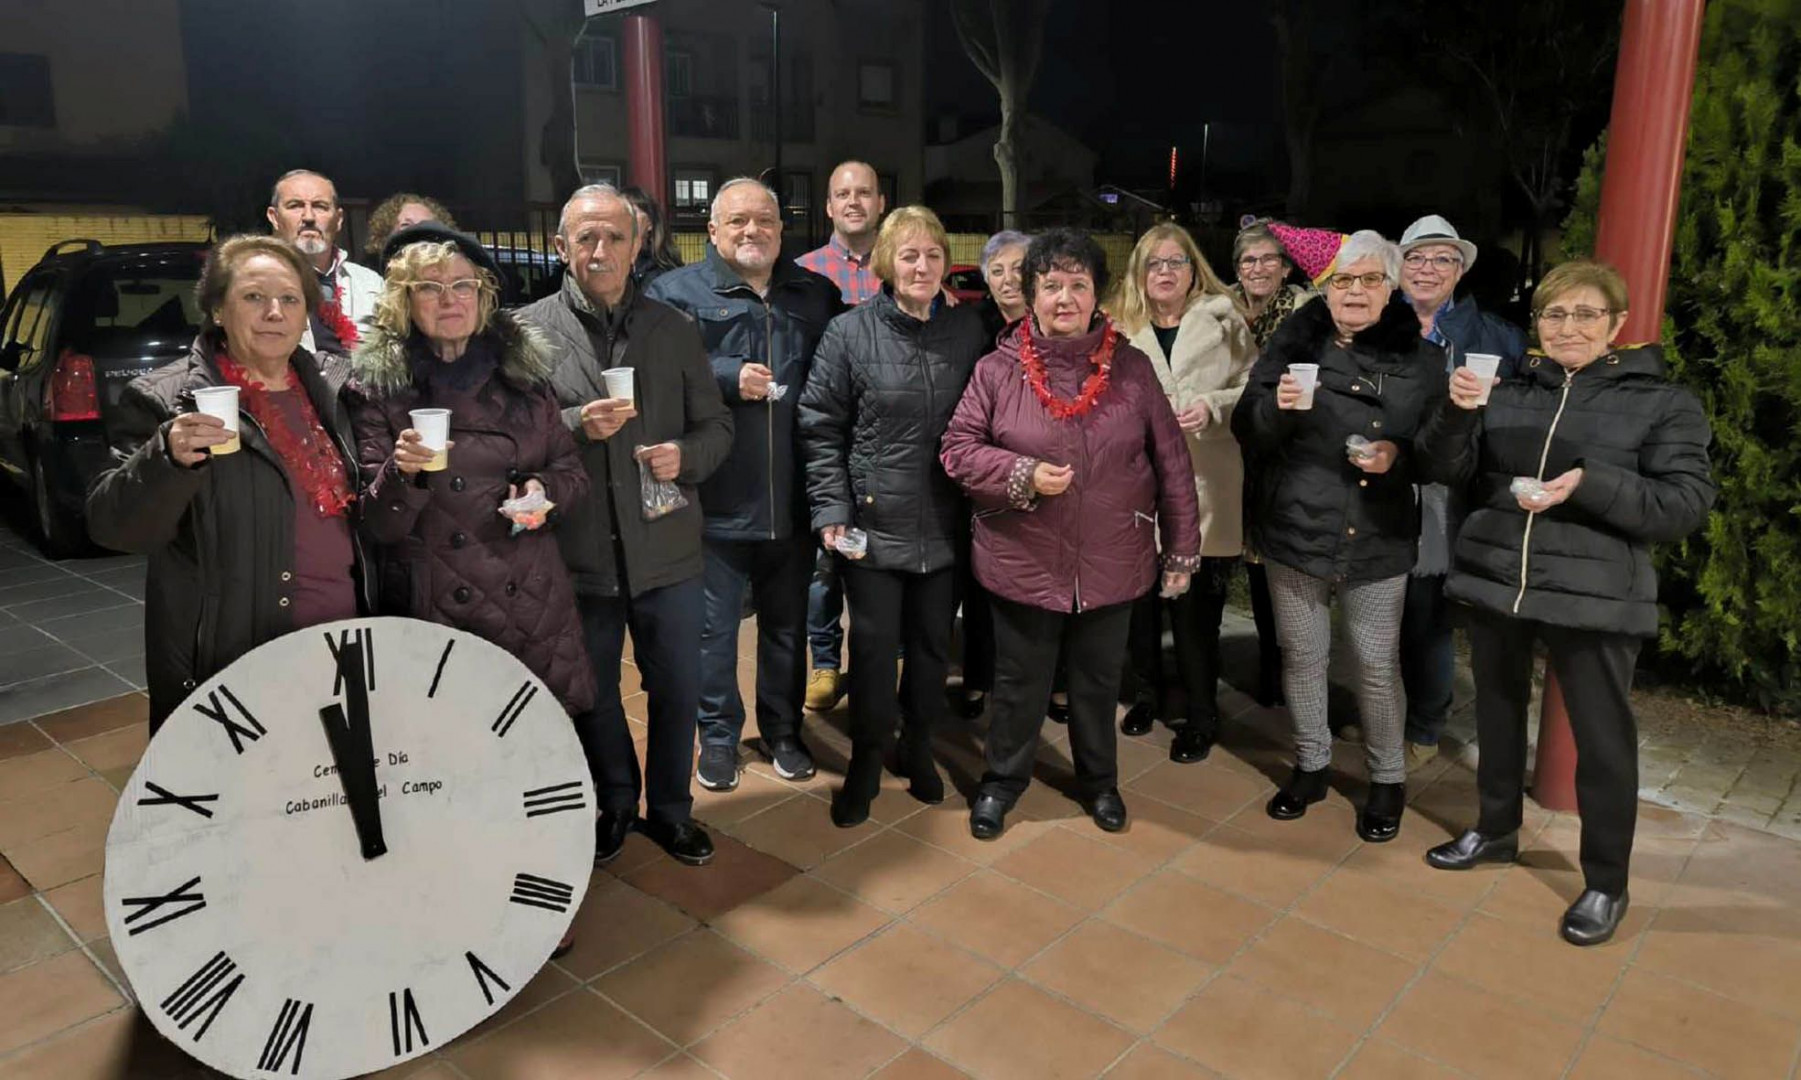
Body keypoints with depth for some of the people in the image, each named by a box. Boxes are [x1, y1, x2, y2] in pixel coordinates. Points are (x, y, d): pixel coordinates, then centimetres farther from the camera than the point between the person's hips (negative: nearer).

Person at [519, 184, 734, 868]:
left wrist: (684, 456, -12)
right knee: (593, 694, 16)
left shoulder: (675, 329, 5)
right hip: (578, 553, -1)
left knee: (678, 690, 13)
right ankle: (615, 804, 39)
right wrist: (576, 425, -21)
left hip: (666, 551, 2)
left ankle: (670, 808, 35)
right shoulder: (528, 331, -3)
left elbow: (716, 426, 8)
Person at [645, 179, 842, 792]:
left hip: (792, 504, 4)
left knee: (787, 626, 16)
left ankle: (783, 730, 33)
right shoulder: (677, 293, 0)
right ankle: (718, 736, 25)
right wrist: (728, 377, -20)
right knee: (715, 628, 7)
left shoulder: (816, 295, 11)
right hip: (717, 503, -3)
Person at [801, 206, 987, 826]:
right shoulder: (850, 332, -5)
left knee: (933, 644, 14)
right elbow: (821, 427, -5)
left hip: (945, 525, 3)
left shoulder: (968, 330, 4)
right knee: (873, 647, 6)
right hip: (873, 523, -3)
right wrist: (832, 510, -11)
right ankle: (865, 763, 24)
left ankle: (917, 749, 34)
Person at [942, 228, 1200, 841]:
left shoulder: (1131, 369, -1)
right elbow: (958, 450, -4)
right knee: (1019, 683, 13)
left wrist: (1182, 550, 3)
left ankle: (1099, 781, 41)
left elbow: (1172, 465, 2)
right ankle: (1001, 781, 36)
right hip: (1023, 564, -1)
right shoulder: (998, 370, -5)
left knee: (1099, 681, 18)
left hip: (1110, 566, 2)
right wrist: (1023, 474, -20)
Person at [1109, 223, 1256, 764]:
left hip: (1203, 490, -2)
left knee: (1195, 608, 0)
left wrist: (1214, 406, -14)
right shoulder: (1122, 327, 12)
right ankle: (1147, 693, 32)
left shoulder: (1223, 320, 6)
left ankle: (1200, 717, 17)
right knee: (1140, 600, 9)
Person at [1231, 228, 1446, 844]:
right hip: (1295, 529, 1)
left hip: (1376, 539, -1)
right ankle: (1310, 765, 32)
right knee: (1301, 657, 13)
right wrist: (1276, 405, -22)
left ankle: (1388, 780, 27)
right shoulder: (1295, 342, 1)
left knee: (1377, 664, 7)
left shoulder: (1419, 356, 0)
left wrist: (1399, 455, -17)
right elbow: (1247, 432, -1)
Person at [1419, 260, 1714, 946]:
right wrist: (1458, 412, -19)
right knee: (1497, 716, 18)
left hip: (1594, 598, -3)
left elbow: (1690, 505, -9)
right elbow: (1446, 471, 0)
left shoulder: (1662, 402, -4)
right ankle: (1495, 831, 40)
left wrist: (1590, 485, -23)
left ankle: (1606, 885, 23)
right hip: (1494, 581, 4)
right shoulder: (1509, 390, 5)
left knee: (1602, 739, 4)